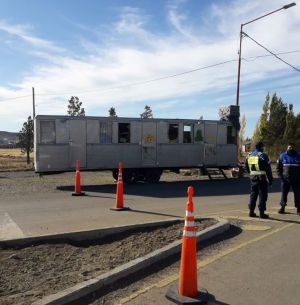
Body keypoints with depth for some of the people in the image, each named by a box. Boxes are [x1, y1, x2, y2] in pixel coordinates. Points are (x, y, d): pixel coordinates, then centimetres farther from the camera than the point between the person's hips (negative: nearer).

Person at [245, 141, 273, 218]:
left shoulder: (249, 155, 8)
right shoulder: (263, 156, -12)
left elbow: (246, 167, 17)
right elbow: (268, 169, -13)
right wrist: (270, 179, -8)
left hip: (253, 177, 6)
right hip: (262, 178, -6)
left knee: (253, 194, 14)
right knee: (262, 195, 0)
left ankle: (251, 211, 17)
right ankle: (261, 213, 1)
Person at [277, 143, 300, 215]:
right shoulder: (282, 156, 5)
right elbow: (278, 167, 7)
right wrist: (281, 176, -4)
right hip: (285, 179, 0)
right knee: (284, 193, 4)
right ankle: (282, 207, 14)